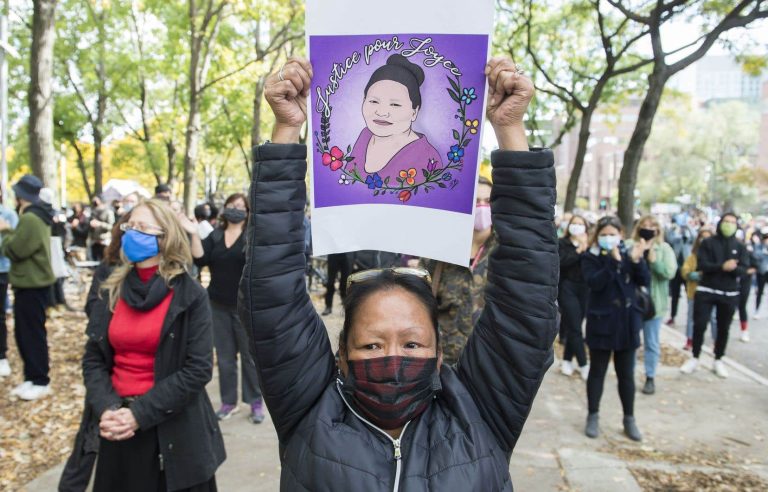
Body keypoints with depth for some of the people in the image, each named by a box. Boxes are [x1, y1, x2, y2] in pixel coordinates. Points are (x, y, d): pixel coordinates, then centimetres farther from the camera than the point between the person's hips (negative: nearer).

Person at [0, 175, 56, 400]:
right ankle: (31, 377, 23)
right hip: (30, 282, 10)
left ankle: (41, 382, 6)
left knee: (33, 333, -3)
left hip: (31, 285, -10)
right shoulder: (37, 216, 14)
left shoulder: (30, 219, -20)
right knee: (24, 332, 15)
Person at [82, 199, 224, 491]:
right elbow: (93, 359, 5)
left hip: (175, 430, -4)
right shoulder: (111, 291, 5)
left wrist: (140, 414, -17)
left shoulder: (190, 295, -9)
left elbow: (198, 369, -13)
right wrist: (106, 408, -12)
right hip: (119, 428, 4)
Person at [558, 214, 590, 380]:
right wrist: (578, 250, -14)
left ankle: (567, 360, 21)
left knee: (574, 327, 8)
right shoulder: (561, 243, 1)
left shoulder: (588, 245, 11)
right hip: (567, 287, -4)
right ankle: (583, 365, 0)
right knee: (574, 328, -7)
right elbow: (561, 261, -16)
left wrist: (586, 249, -14)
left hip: (584, 289, 4)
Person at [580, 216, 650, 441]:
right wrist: (613, 261, -28)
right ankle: (593, 417, 20)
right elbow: (594, 282, -21)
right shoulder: (591, 257, -5)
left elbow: (645, 281, -4)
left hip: (627, 322, 3)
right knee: (597, 372, 8)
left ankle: (629, 419, 24)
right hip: (601, 322, -3)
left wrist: (637, 260, -19)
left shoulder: (628, 254, 4)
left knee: (626, 374, 11)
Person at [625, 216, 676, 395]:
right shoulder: (629, 246, -1)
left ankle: (650, 377, 21)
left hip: (653, 302, 0)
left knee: (651, 343, 9)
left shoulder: (664, 248, -1)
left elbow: (670, 272, -11)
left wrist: (653, 259, -20)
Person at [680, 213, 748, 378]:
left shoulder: (740, 247, 5)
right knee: (699, 325, -4)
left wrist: (733, 268, -27)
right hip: (706, 291, -2)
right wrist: (722, 266, -27)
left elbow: (743, 270, -5)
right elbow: (701, 265, -14)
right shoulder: (708, 243, -1)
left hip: (729, 294, 2)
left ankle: (718, 360, 23)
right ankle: (694, 358, 10)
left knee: (723, 328, 8)